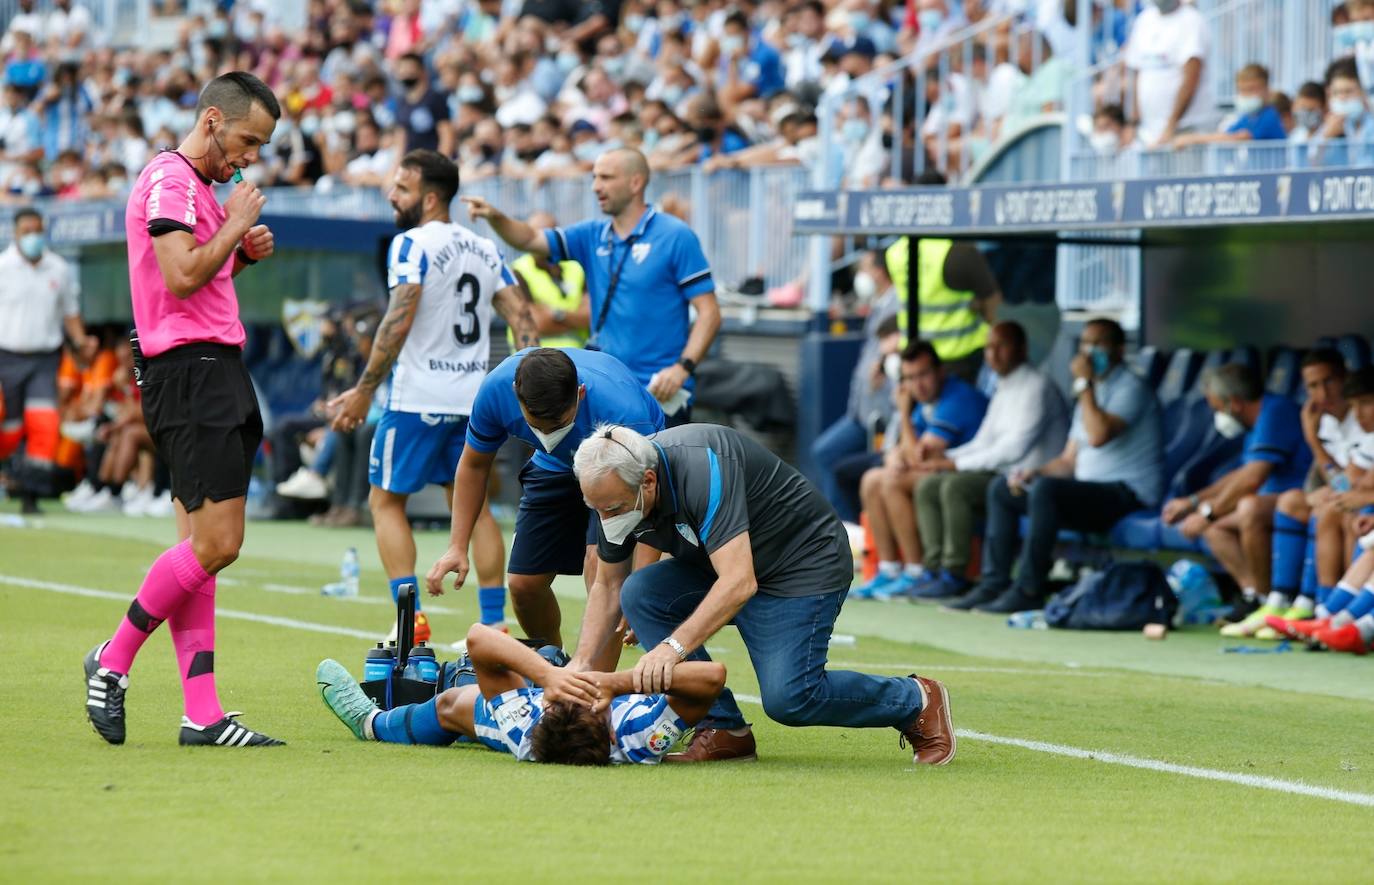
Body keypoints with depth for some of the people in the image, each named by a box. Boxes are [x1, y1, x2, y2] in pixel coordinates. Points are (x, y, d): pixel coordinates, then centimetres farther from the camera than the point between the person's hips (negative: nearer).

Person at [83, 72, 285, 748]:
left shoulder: (200, 187, 22)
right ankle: (112, 661, 0)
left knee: (201, 547, 4)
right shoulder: (169, 180, -10)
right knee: (214, 545, -14)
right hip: (190, 370, -10)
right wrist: (235, 226, -8)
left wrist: (243, 253, 13)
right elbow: (181, 276, -20)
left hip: (216, 371, 10)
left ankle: (202, 715, 2)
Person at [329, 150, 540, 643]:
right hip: (473, 396, 7)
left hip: (418, 398, -7)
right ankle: (494, 623, 9)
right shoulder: (484, 249, 12)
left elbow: (399, 323, -19)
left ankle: (412, 618, -8)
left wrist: (364, 390, -16)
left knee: (386, 501, 3)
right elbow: (522, 317, 9)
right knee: (473, 505, 13)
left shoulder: (413, 245, -11)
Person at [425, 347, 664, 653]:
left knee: (600, 563, -27)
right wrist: (457, 547, -13)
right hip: (557, 468, 4)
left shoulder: (623, 411, -42)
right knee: (524, 584, 0)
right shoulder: (497, 389, -30)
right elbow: (474, 465, -9)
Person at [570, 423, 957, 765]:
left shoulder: (704, 469, -35)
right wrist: (581, 664, -8)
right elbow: (607, 586, 4)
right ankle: (723, 729, -7)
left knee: (788, 698, -21)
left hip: (805, 563, -8)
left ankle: (915, 701, 5)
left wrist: (674, 647, -50)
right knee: (640, 594, -14)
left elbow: (739, 583, -43)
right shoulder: (614, 493, -11)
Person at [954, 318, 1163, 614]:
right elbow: (1069, 461, 21)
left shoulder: (1129, 387, -8)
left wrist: (1084, 383, -17)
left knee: (1045, 489, -33)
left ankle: (1030, 588, -30)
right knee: (1001, 488, 10)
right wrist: (1031, 474, 2)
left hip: (1126, 494, -10)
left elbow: (1099, 435, -26)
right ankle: (994, 582, 2)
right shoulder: (1090, 393, 21)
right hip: (1089, 490, 10)